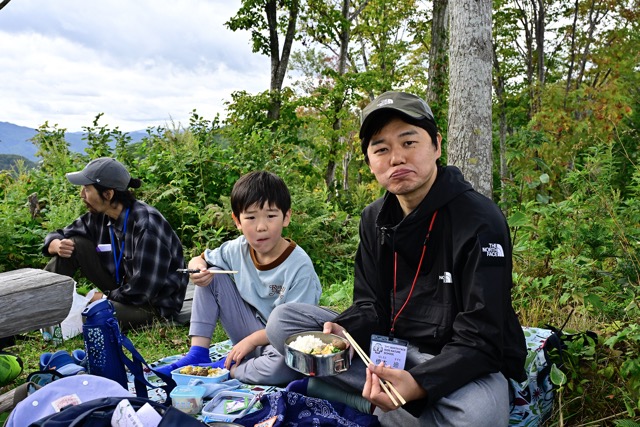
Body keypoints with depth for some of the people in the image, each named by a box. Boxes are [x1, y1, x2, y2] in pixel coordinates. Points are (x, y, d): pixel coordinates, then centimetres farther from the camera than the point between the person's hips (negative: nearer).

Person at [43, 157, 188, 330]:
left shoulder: (147, 225, -27)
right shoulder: (100, 216, -4)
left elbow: (143, 291, -27)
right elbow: (56, 237, 9)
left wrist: (103, 296, -12)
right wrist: (58, 245, -15)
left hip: (155, 302, -7)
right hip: (122, 288, 8)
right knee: (75, 244, -5)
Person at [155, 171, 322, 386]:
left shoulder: (299, 265, -22)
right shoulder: (238, 249, -5)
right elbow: (200, 259, 10)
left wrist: (252, 340, -20)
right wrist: (197, 267, -14)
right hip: (249, 333, 5)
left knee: (285, 364, -41)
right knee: (211, 275, -6)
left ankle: (226, 370, -13)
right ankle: (198, 355, -3)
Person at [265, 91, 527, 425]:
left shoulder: (480, 222, -19)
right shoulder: (374, 219, 2)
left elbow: (480, 339, -21)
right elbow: (371, 305, 4)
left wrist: (417, 384, -38)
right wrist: (341, 333, -19)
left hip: (463, 361, -4)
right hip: (392, 347, 5)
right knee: (283, 320, -5)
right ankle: (382, 394, -14)